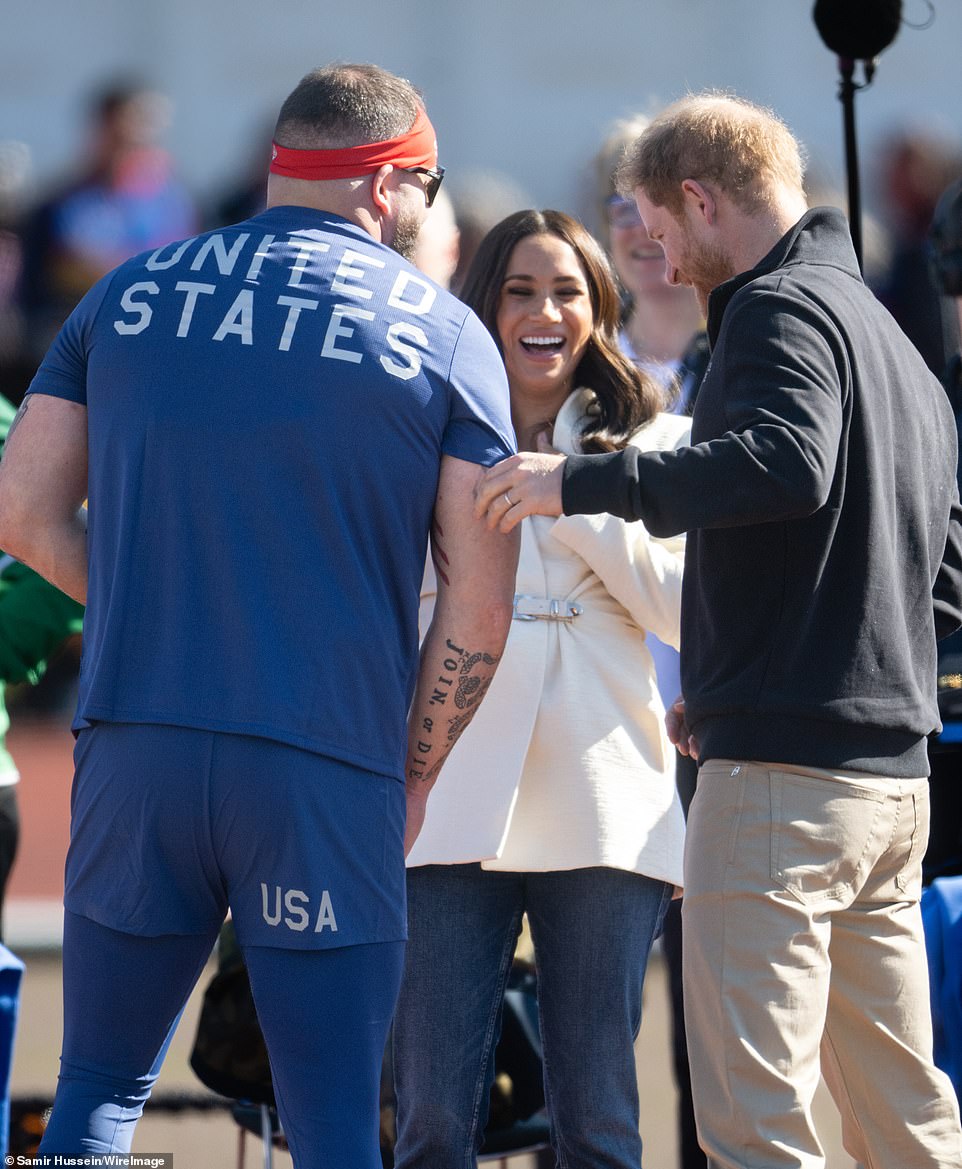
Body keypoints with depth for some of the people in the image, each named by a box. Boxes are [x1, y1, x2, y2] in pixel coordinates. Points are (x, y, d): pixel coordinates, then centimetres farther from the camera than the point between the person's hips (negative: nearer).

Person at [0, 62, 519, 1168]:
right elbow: (479, 609, -1)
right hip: (328, 769, -2)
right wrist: (410, 778, 10)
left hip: (134, 745, 2)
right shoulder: (442, 333, 2)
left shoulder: (130, 293, 10)